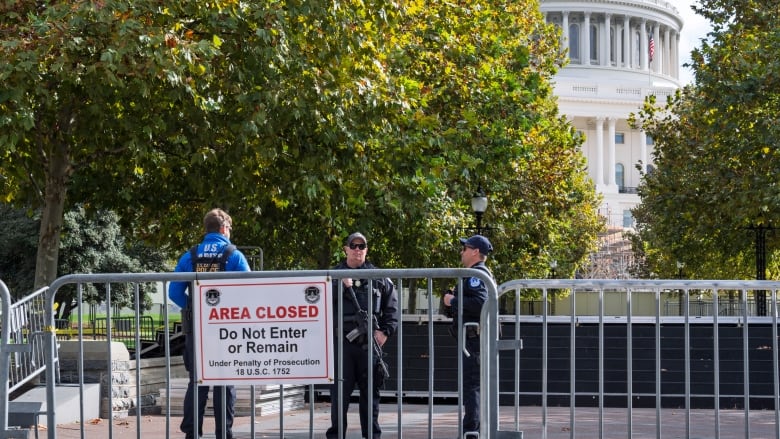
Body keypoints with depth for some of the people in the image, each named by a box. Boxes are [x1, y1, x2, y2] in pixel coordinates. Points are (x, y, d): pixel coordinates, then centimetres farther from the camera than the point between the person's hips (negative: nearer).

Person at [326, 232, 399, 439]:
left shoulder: (378, 277, 11)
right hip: (342, 341, -1)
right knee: (340, 390, -1)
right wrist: (341, 285, -18)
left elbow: (391, 306, 11)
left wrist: (385, 331, -1)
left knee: (370, 390, 6)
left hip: (370, 342, 1)